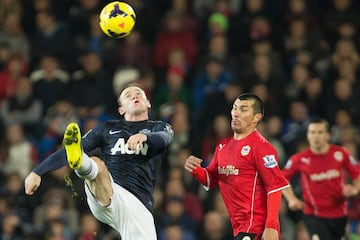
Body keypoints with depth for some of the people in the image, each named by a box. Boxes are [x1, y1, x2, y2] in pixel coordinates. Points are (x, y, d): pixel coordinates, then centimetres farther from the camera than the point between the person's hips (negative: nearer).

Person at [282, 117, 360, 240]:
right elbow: (283, 178, 7)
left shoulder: (340, 153, -5)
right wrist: (292, 199, -7)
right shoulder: (300, 159, -9)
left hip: (338, 215, 3)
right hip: (313, 214, -3)